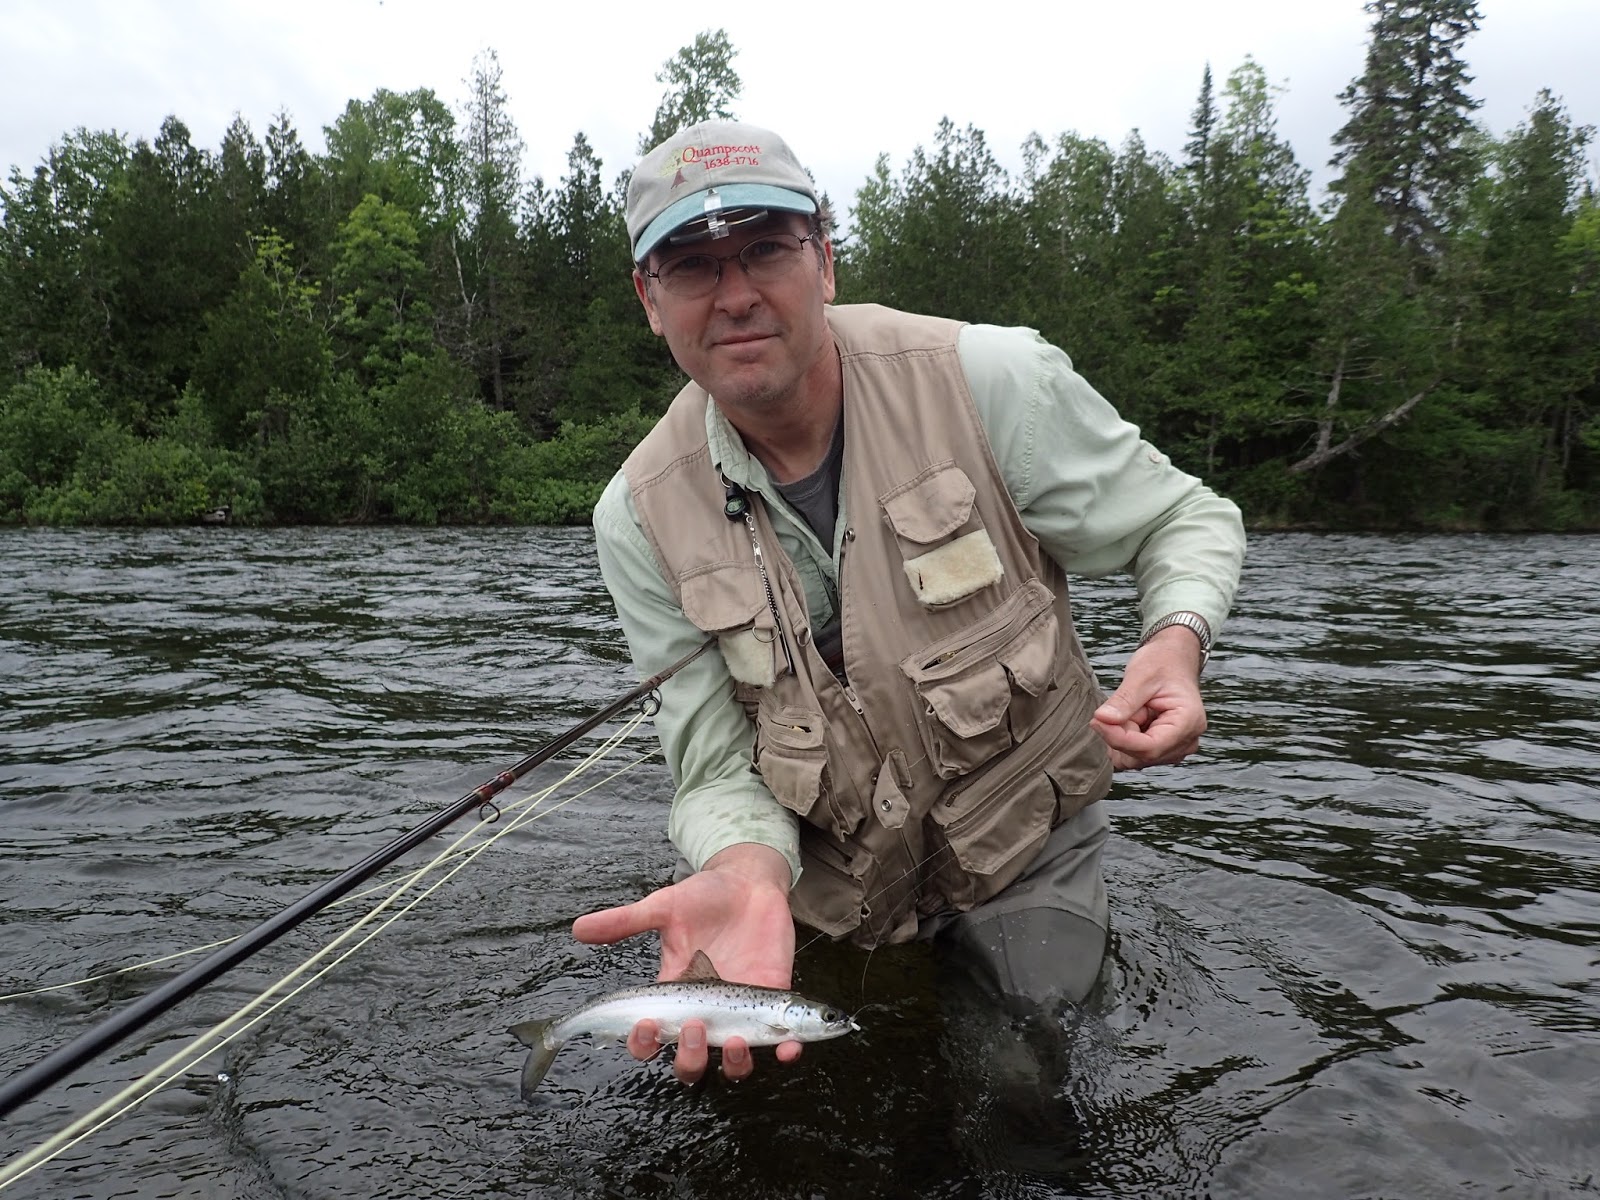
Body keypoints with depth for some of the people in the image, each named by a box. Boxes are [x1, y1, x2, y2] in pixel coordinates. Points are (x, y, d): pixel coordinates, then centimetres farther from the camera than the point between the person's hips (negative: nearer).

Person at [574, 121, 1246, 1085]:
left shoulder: (990, 380, -21)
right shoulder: (643, 518, -14)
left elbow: (1187, 519, -9)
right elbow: (720, 766, -12)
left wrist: (1178, 638, -32)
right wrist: (748, 873, -35)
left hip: (1023, 845, -1)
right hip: (827, 883, 2)